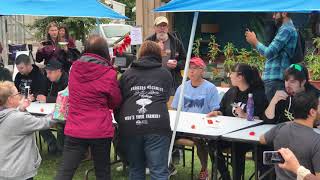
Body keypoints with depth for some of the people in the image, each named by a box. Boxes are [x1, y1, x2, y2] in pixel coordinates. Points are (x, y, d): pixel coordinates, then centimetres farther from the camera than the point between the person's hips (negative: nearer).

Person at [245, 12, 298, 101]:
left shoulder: (286, 29, -12)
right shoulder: (288, 28, 21)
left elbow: (270, 52, -19)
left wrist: (255, 41, -5)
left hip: (275, 80, -10)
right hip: (275, 78, 10)